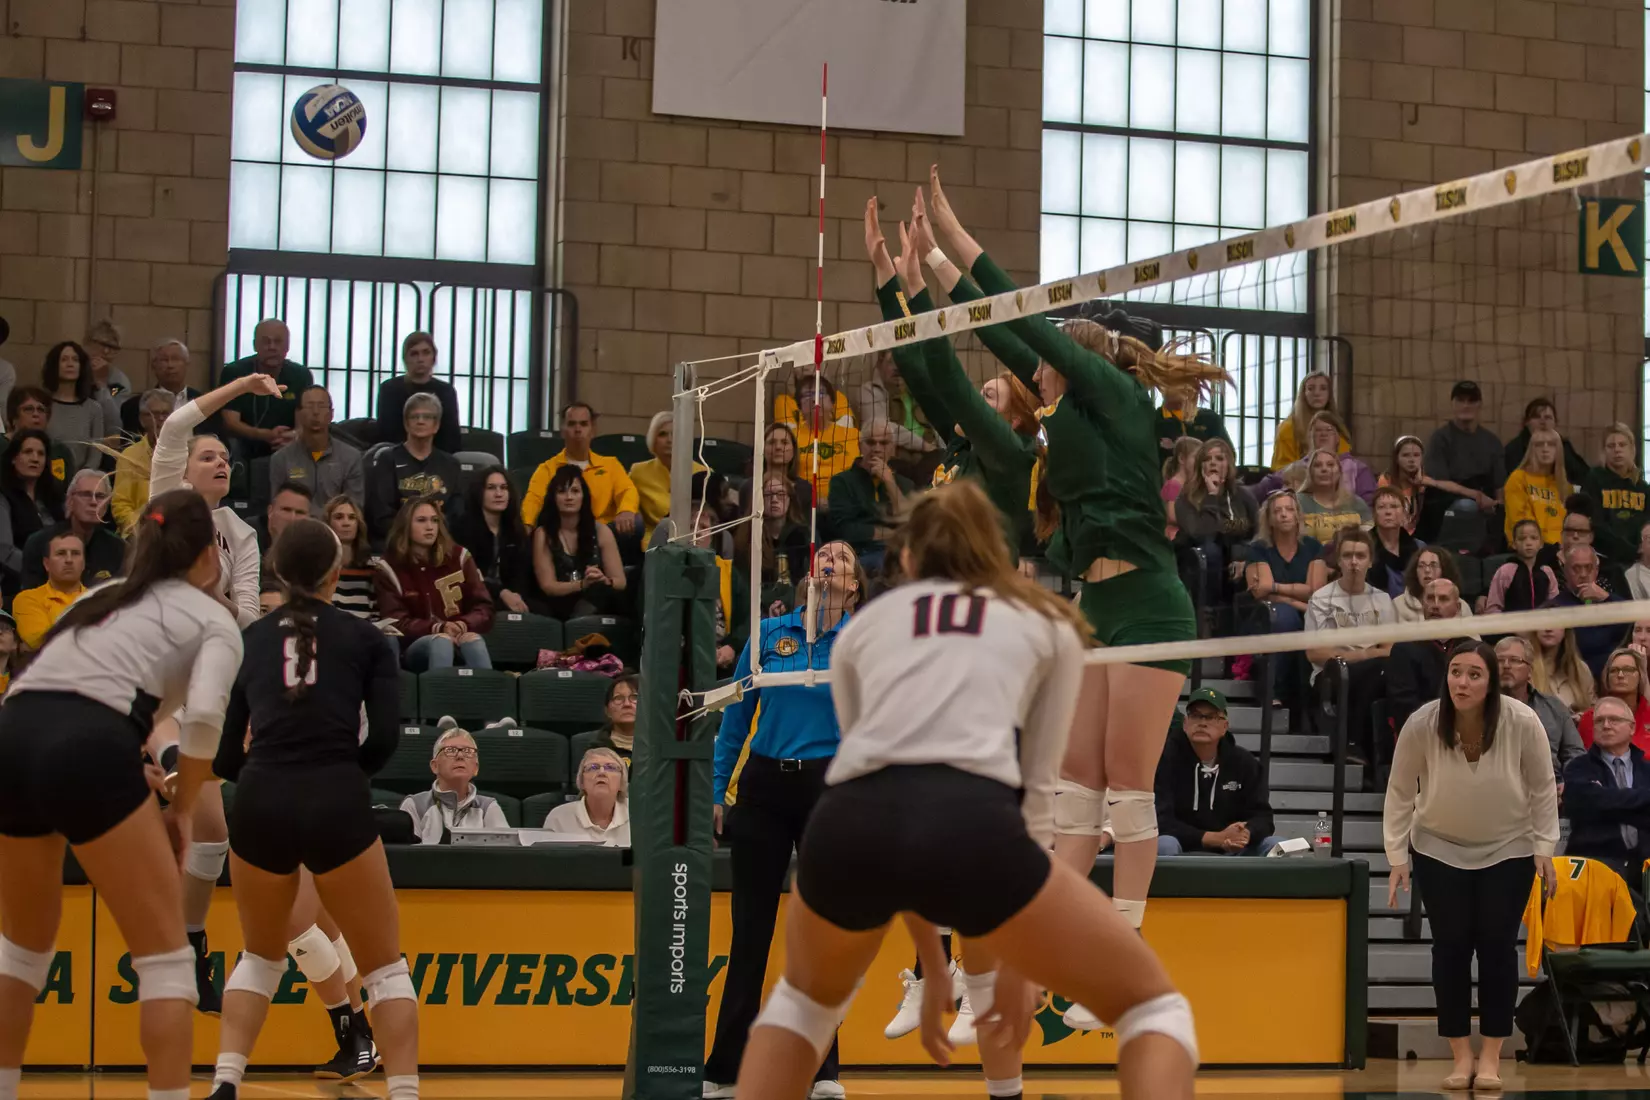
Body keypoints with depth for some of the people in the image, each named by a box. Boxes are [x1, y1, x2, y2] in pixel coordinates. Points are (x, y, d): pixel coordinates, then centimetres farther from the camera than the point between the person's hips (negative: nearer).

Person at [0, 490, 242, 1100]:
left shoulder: (104, 594, 31)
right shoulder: (213, 619, 14)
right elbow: (203, 714, -5)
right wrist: (183, 810, 8)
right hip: (87, 747, -6)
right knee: (165, 953, 6)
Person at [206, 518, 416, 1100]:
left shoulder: (249, 640, 16)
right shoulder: (364, 638, 11)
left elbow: (224, 756, 13)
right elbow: (384, 738, -1)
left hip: (260, 807, 2)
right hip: (337, 808, -2)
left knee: (261, 956, 25)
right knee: (385, 965, 13)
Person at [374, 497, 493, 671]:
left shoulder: (458, 556, 9)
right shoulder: (390, 567, 3)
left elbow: (484, 609, 5)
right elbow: (396, 622, -6)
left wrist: (463, 625, -19)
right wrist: (438, 628, -24)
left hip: (462, 638, 2)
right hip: (417, 646, -2)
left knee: (473, 640, -36)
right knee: (441, 641, -38)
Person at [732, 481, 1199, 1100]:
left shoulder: (863, 625, 32)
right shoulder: (1048, 623, 28)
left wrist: (933, 968, 37)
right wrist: (1018, 966, 25)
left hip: (848, 825, 3)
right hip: (971, 823, -3)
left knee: (807, 997, 36)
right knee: (1150, 1004, 17)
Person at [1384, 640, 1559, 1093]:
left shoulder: (1523, 723, -23)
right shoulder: (1420, 725, -22)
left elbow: (1542, 787, -9)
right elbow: (1400, 792, -10)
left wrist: (1545, 848, -9)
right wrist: (1397, 857, -10)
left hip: (1508, 850, 0)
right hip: (1439, 850, 0)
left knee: (1497, 947, -1)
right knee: (1450, 947, 0)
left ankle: (1491, 1056, 8)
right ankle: (1461, 1055, 10)